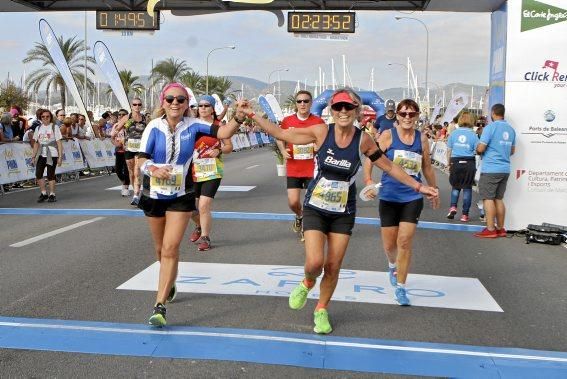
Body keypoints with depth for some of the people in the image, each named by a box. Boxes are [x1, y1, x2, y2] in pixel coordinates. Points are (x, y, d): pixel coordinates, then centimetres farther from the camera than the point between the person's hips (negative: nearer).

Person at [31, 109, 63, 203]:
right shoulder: (38, 128, 12)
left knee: (50, 175, -3)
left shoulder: (54, 127, 0)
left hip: (52, 155, -4)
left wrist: (60, 156, -8)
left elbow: (59, 143, -3)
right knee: (38, 174, -3)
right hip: (41, 155, 4)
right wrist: (33, 156, 10)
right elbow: (36, 143, 15)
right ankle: (43, 193, 12)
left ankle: (52, 195, 8)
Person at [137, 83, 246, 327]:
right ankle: (169, 284, 47)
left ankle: (160, 306, -10)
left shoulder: (192, 126, -10)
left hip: (181, 196, -1)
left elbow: (223, 133, -20)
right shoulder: (154, 127, -11)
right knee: (160, 249, 17)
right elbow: (141, 160, -16)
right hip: (154, 195, 1)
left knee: (170, 249, -13)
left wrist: (239, 118, -38)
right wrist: (154, 169, -37)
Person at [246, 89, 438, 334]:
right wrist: (252, 115, -8)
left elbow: (390, 167, 4)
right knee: (315, 263, -15)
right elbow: (281, 134, -5)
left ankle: (321, 310, 31)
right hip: (315, 209, -1)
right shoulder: (321, 132, -11)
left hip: (343, 213, 1)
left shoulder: (363, 140, -7)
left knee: (333, 267, 4)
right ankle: (307, 284, 23)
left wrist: (419, 187, 6)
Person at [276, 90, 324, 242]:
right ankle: (299, 216, 32)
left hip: (312, 169, -1)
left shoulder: (318, 121, -4)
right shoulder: (287, 121, -1)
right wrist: (283, 150, -3)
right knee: (293, 202, -2)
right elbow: (279, 138, 15)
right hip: (293, 169, 1)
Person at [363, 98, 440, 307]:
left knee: (405, 242, -8)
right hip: (389, 197, -1)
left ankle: (401, 288, 6)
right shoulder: (388, 135, -5)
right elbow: (370, 159, -11)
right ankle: (392, 265, 44)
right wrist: (368, 181, -27)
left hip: (413, 198, 1)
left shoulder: (422, 139, 4)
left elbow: (427, 167, 17)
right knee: (389, 245, 9)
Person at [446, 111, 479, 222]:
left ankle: (453, 207, 0)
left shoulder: (453, 133, 2)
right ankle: (465, 215, 8)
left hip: (455, 163, 1)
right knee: (467, 188, 7)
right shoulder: (473, 135, -3)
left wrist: (449, 164, 14)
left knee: (455, 186, 19)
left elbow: (448, 151, 6)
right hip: (469, 163, -1)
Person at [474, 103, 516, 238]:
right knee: (499, 199, 13)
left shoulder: (490, 127, -10)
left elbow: (480, 148, -14)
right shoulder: (511, 129, 10)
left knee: (488, 198, -2)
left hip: (490, 168, -6)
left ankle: (490, 229, -3)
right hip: (505, 169, 7)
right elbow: (512, 151, 19)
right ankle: (500, 228, 16)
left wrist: (477, 150, 8)